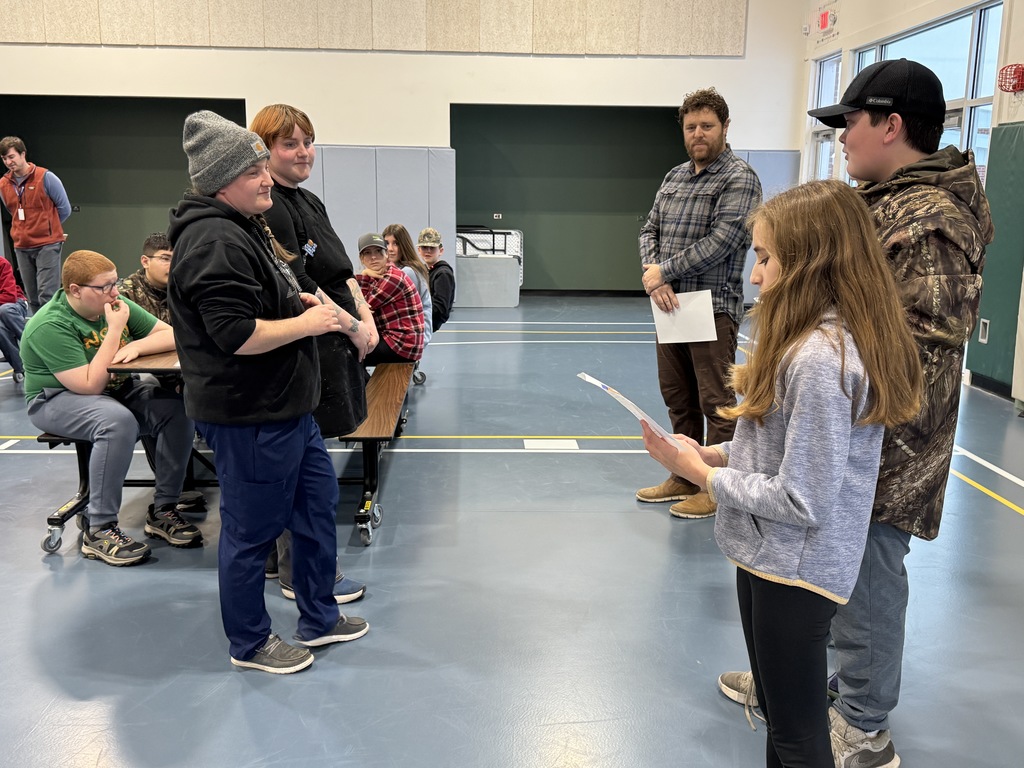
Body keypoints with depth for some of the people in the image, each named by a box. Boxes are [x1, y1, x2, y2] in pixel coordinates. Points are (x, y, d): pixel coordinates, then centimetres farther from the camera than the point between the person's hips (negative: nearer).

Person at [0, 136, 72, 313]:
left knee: (47, 295, -12)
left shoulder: (46, 177, -7)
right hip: (21, 247, 5)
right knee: (32, 298, 8)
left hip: (47, 245, -5)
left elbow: (64, 209, 0)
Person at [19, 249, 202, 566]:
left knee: (177, 407, -19)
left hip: (116, 389, 7)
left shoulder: (118, 304, -2)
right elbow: (90, 385, -28)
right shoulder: (50, 326, -21)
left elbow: (173, 335, -1)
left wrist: (136, 346, -20)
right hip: (57, 400, -6)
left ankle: (163, 510, -7)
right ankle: (99, 531, -26)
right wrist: (115, 331, -27)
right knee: (118, 420, -37)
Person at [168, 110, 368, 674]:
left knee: (317, 505, 19)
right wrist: (305, 323, -17)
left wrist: (298, 302, 9)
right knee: (252, 531, 5)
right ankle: (249, 643, 25)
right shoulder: (215, 242, -22)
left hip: (286, 406, 11)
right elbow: (236, 334, -29)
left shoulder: (243, 227, 14)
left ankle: (319, 619, 36)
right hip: (249, 419, -11)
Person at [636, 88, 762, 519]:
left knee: (715, 402, -2)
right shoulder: (674, 177, 15)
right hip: (671, 304, 8)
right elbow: (650, 230, 11)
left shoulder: (739, 179, -8)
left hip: (713, 307, -7)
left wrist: (663, 271, -14)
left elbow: (720, 242, -18)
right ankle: (684, 478, 27)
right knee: (677, 397, 15)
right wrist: (653, 277, -8)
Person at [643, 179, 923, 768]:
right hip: (773, 561, 10)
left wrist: (703, 474, -15)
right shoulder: (837, 339, 5)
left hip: (795, 573, -10)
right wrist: (716, 453, -1)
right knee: (778, 717, 25)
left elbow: (802, 502, -26)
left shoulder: (820, 360, -27)